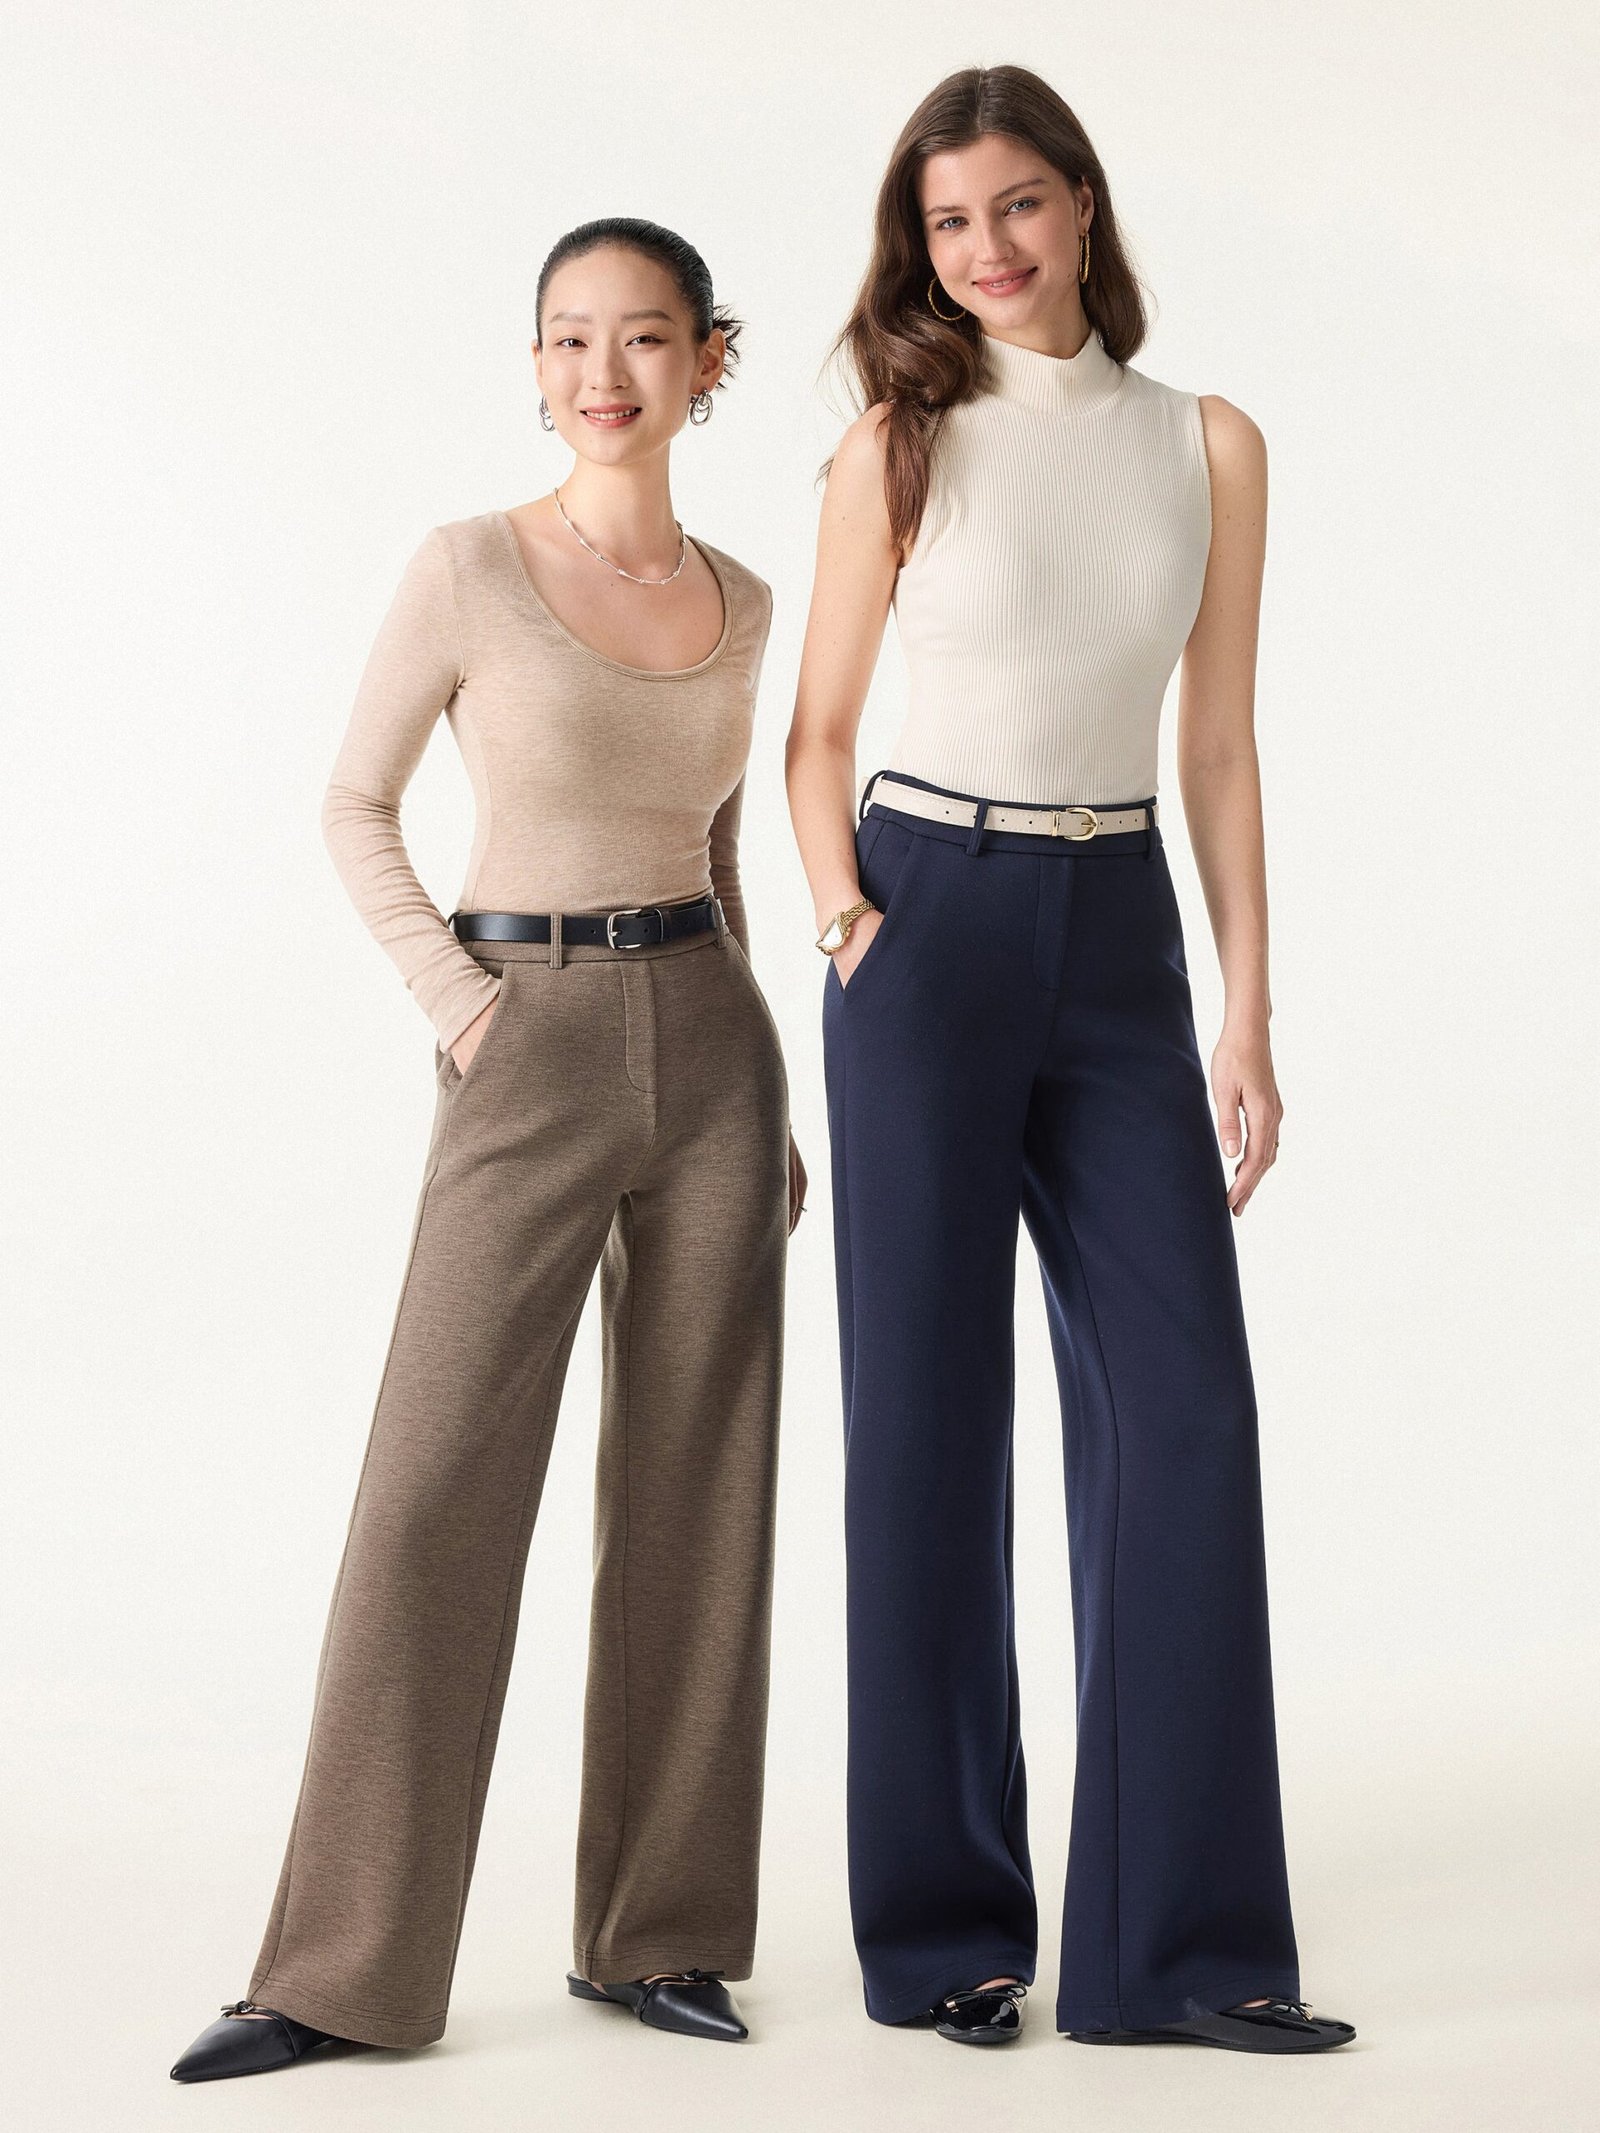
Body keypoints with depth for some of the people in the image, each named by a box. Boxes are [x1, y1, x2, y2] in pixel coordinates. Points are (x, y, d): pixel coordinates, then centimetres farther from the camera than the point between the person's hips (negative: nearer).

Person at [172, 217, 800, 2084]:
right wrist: (459, 1004, -8)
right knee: (436, 1491, -4)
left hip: (711, 1045, 4)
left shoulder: (739, 601, 8)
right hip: (528, 1066, -4)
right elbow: (355, 807, 3)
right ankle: (347, 1967, 6)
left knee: (694, 1489, 6)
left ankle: (657, 1929, 18)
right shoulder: (469, 569, -5)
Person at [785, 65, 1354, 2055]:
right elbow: (819, 729, 6)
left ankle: (1174, 1939, 6)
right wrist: (840, 903, -11)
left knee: (1182, 1400, -3)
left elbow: (1219, 748, 8)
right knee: (929, 1411, 1)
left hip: (1119, 938, 3)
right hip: (929, 925, -2)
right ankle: (948, 1925, 13)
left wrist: (1248, 1018, 3)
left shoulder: (1210, 446, 8)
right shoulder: (900, 446, 3)